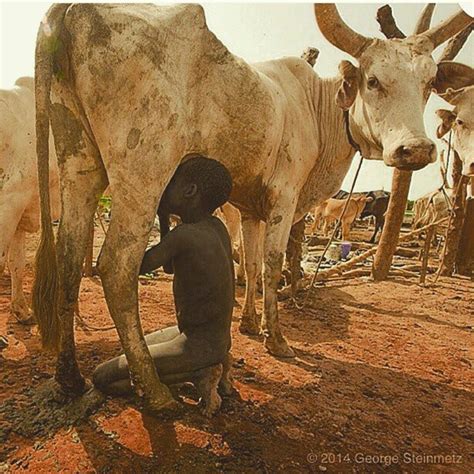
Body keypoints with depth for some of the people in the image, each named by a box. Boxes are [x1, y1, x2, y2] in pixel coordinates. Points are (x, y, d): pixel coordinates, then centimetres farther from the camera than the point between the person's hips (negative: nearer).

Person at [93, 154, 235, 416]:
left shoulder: (185, 235, -25)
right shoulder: (216, 228, 0)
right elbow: (170, 267, 12)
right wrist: (163, 217, 3)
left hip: (197, 345, -8)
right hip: (220, 339, 8)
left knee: (103, 378, 0)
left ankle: (198, 373, -4)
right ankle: (210, 365, 12)